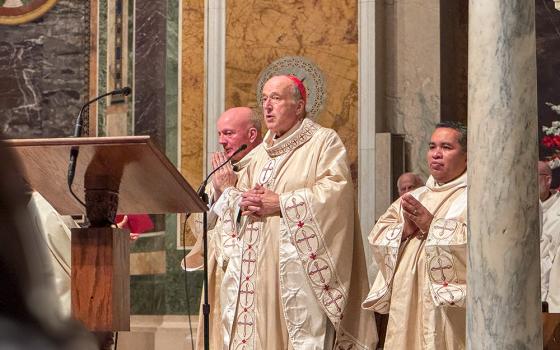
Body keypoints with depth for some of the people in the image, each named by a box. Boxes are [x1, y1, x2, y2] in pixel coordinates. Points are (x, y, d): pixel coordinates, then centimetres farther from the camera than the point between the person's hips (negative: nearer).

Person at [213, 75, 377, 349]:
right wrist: (242, 201, -3)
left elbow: (335, 191, -13)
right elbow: (235, 193, 22)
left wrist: (281, 203, -14)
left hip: (299, 267, -6)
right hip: (259, 270, 6)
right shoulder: (261, 152, 22)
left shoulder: (324, 141, 1)